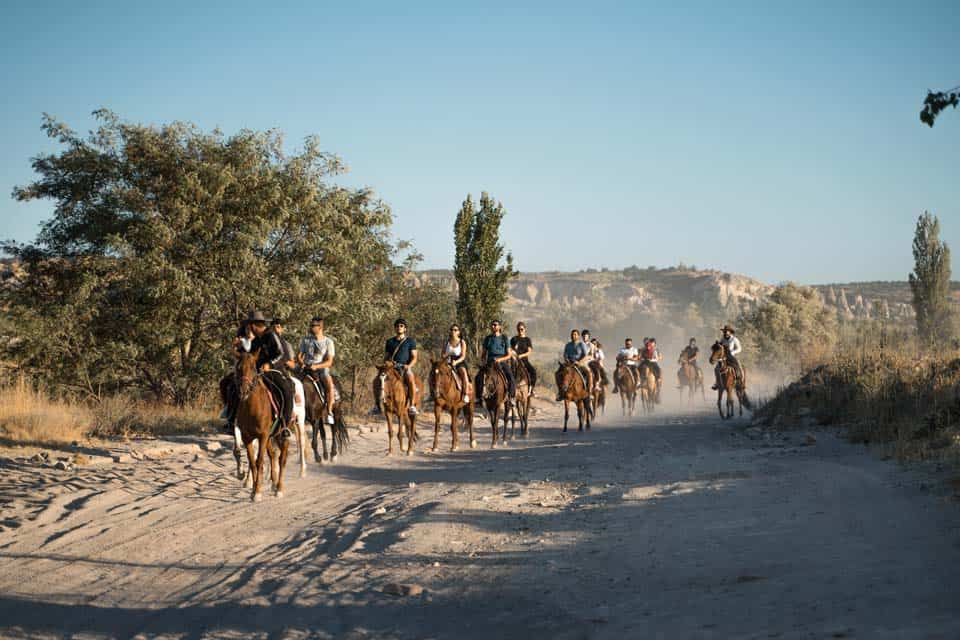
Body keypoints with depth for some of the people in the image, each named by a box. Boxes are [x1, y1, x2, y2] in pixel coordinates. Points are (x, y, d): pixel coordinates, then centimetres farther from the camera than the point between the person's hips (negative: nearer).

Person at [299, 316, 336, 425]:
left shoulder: (328, 342, 1)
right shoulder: (305, 340, 10)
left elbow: (329, 362, -4)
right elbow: (299, 355, 13)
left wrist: (316, 366, -19)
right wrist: (301, 362, -10)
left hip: (322, 368, -3)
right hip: (306, 368, 3)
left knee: (329, 384, -32)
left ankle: (329, 412, -25)